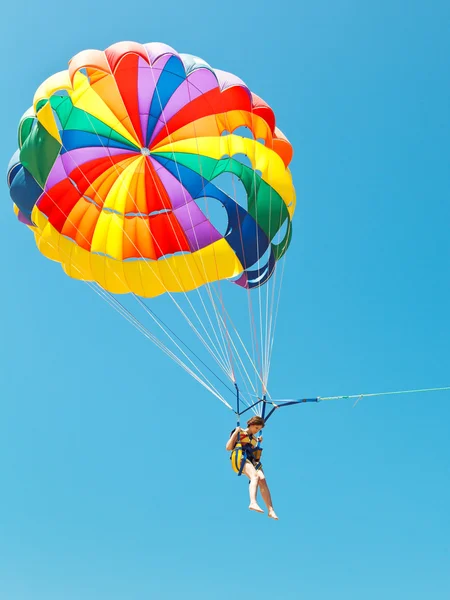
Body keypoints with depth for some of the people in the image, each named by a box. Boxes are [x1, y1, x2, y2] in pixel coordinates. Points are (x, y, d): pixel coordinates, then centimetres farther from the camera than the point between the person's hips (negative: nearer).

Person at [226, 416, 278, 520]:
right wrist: (235, 433, -7)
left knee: (262, 479, -22)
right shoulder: (240, 433, 9)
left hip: (253, 461, 5)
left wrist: (259, 442, 20)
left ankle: (270, 510, -28)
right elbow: (228, 448, 0)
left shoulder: (254, 438, 26)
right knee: (255, 476, -33)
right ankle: (253, 503, -53)